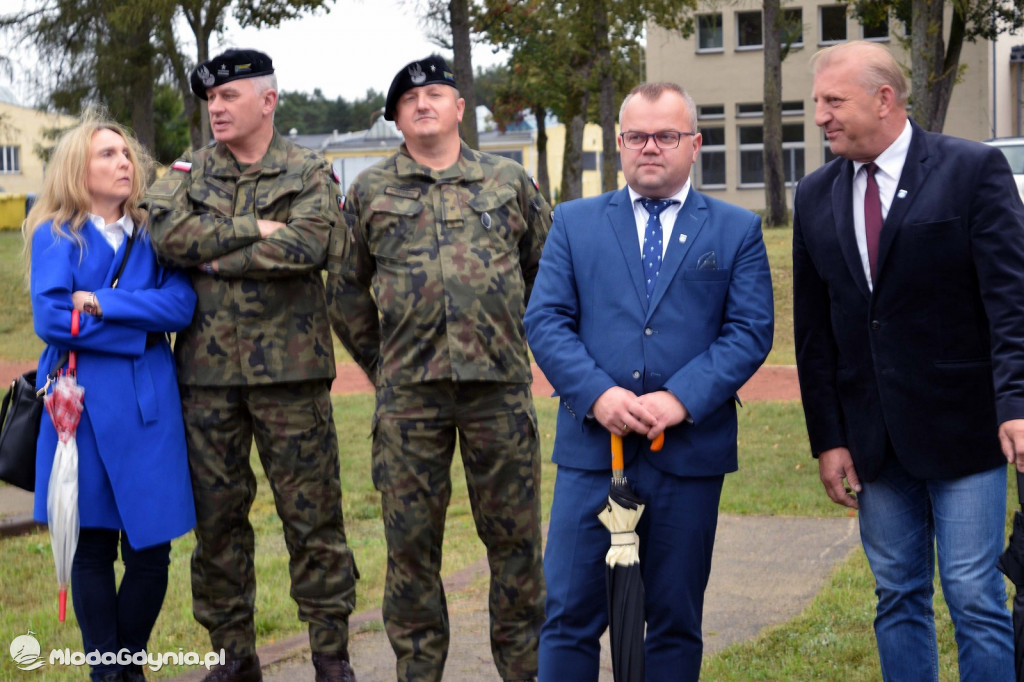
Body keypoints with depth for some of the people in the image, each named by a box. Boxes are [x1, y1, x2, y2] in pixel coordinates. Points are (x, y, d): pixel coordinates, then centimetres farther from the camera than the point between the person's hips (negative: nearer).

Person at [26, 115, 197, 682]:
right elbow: (50, 320, -11)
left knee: (150, 550, 1)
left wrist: (101, 304, -14)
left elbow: (181, 305, -6)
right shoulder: (56, 237, 2)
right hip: (83, 405, -2)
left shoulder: (152, 236, 10)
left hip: (148, 406, 2)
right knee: (92, 547, 5)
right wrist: (137, 331, -7)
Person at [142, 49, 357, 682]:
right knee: (217, 516, 8)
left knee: (312, 513, 1)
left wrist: (214, 255, -11)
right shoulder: (188, 172, 11)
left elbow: (305, 246, -16)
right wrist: (255, 230, -13)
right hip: (207, 369, 3)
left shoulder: (311, 173, 3)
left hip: (288, 368, -3)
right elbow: (168, 233, -9)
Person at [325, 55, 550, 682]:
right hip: (409, 394, 0)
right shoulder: (370, 192, 9)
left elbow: (547, 267, 16)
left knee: (515, 534, 5)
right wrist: (379, 363, 12)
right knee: (411, 540, 5)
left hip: (500, 385, 0)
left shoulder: (509, 181, 9)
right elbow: (346, 287, 16)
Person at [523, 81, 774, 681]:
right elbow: (545, 319, 3)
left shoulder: (737, 231, 8)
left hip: (690, 451, 0)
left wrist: (682, 399, -14)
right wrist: (597, 393, -13)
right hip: (591, 449, 0)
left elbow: (751, 330, -1)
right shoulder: (575, 222, 11)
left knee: (676, 621, 8)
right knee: (571, 615, 1)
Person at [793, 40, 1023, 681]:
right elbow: (814, 330, 10)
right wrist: (827, 438, 5)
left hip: (961, 429, -4)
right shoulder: (816, 196, 9)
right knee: (898, 598, 11)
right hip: (873, 437, 5)